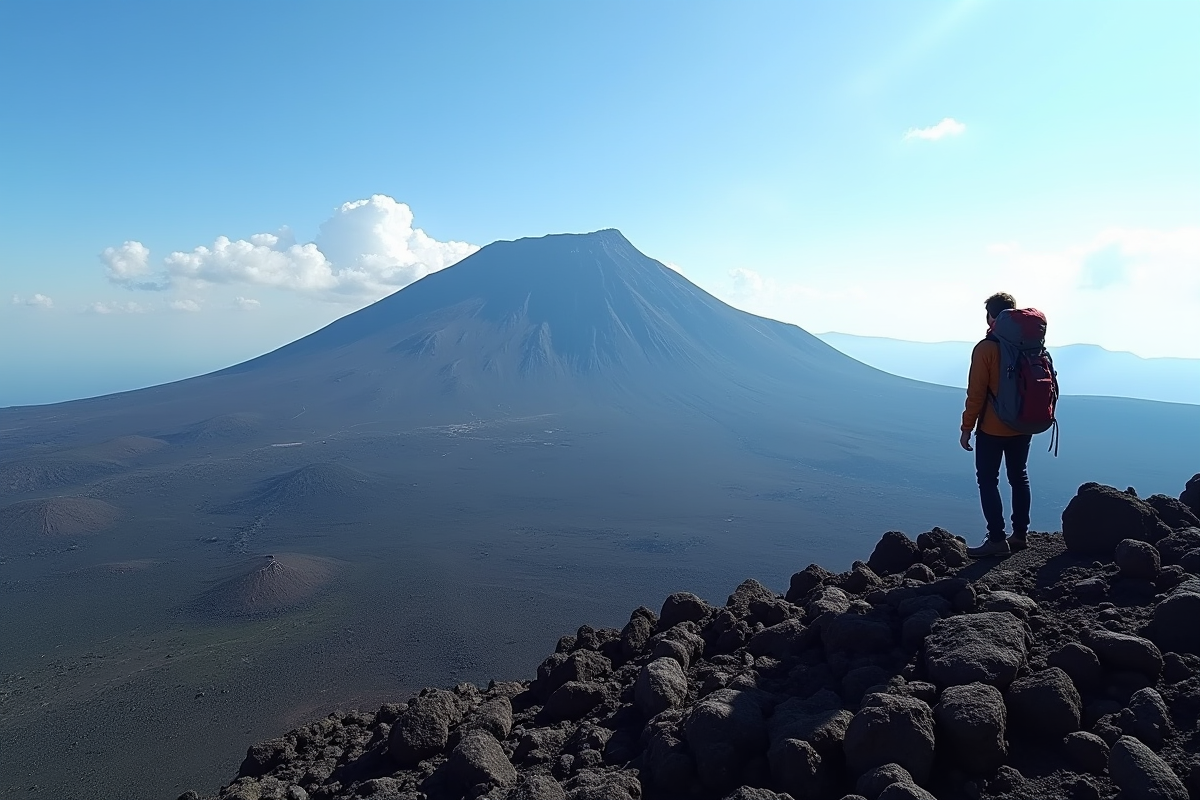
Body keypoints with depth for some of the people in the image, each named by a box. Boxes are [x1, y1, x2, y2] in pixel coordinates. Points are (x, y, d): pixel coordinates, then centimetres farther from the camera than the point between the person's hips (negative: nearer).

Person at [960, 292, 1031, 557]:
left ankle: (997, 539, 0)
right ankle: (1020, 534, 22)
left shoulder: (986, 348, -15)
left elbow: (976, 392, -15)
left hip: (992, 428, -6)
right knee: (1019, 478, 15)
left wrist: (967, 428, -9)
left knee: (988, 481, 1)